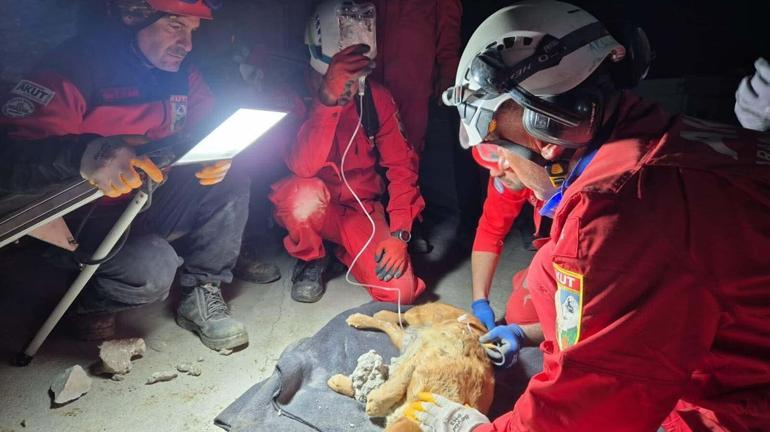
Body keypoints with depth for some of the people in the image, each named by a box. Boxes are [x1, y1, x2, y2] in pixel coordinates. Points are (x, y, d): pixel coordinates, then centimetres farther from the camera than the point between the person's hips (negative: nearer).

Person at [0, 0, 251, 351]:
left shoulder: (182, 74, 0)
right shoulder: (77, 65, -19)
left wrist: (217, 160, -23)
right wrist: (86, 154, -49)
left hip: (149, 203, 6)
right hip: (83, 216, -6)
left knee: (231, 183, -12)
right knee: (151, 268, -31)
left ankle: (200, 296, -4)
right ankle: (89, 303, 4)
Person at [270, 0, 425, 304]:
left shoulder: (375, 97, -6)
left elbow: (401, 165, -3)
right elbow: (302, 168, -31)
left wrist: (399, 233, -14)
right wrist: (328, 99, -44)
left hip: (359, 208, 2)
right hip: (307, 208, -2)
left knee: (402, 290, -19)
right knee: (307, 194, -38)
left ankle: (345, 250, 14)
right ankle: (311, 259, -2)